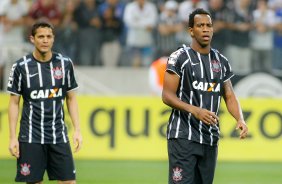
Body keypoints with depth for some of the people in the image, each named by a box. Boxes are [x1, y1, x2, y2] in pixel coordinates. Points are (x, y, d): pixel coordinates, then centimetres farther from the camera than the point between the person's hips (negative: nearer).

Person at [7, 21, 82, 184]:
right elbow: (14, 103, 1)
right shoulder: (21, 67, -3)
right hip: (31, 138, -2)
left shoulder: (65, 63, 4)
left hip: (59, 136, 2)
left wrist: (77, 130, 2)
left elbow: (71, 99, 11)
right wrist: (13, 137, -4)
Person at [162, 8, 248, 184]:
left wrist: (240, 119, -4)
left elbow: (229, 96, 16)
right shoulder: (179, 57, -4)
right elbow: (167, 96, -8)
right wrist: (195, 111, -23)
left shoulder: (221, 61, 14)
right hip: (183, 136, -6)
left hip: (211, 139, 6)